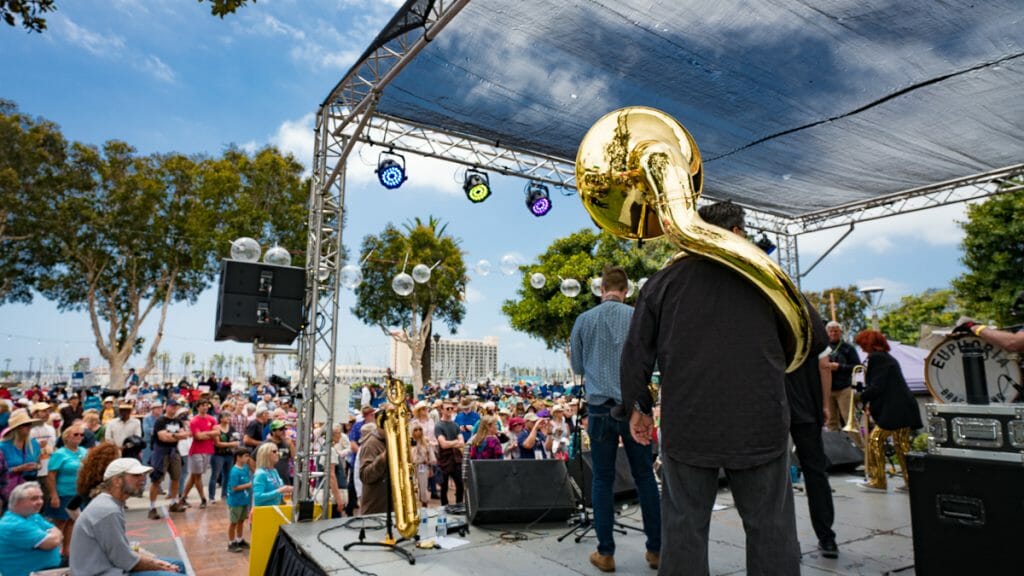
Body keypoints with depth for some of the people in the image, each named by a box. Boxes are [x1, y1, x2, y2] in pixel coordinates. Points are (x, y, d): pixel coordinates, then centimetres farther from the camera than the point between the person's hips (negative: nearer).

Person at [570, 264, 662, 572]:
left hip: (600, 407, 0)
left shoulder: (584, 320, 1)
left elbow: (577, 367, 11)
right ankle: (655, 549, 18)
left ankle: (606, 553, 12)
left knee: (602, 480, 7)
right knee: (645, 477, 10)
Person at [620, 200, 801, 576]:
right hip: (761, 422, 0)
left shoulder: (664, 280, 3)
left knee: (684, 527, 10)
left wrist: (638, 407, 14)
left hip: (688, 425, 0)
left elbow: (636, 353, 3)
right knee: (771, 528, 12)